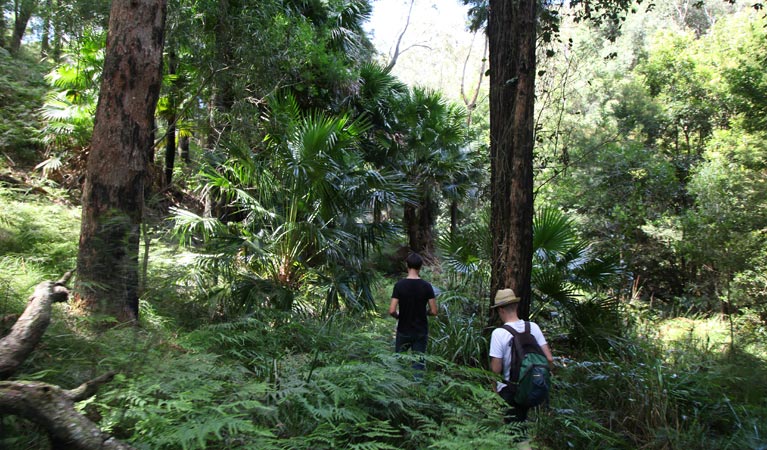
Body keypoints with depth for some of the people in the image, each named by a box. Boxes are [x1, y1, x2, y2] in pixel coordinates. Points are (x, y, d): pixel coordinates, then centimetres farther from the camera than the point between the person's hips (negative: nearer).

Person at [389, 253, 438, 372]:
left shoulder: (399, 285, -11)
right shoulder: (426, 286, -9)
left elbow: (392, 311, -16)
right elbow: (434, 311, -8)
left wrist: (398, 316, 6)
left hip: (403, 331, 0)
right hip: (421, 332, 0)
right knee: (418, 364, 7)